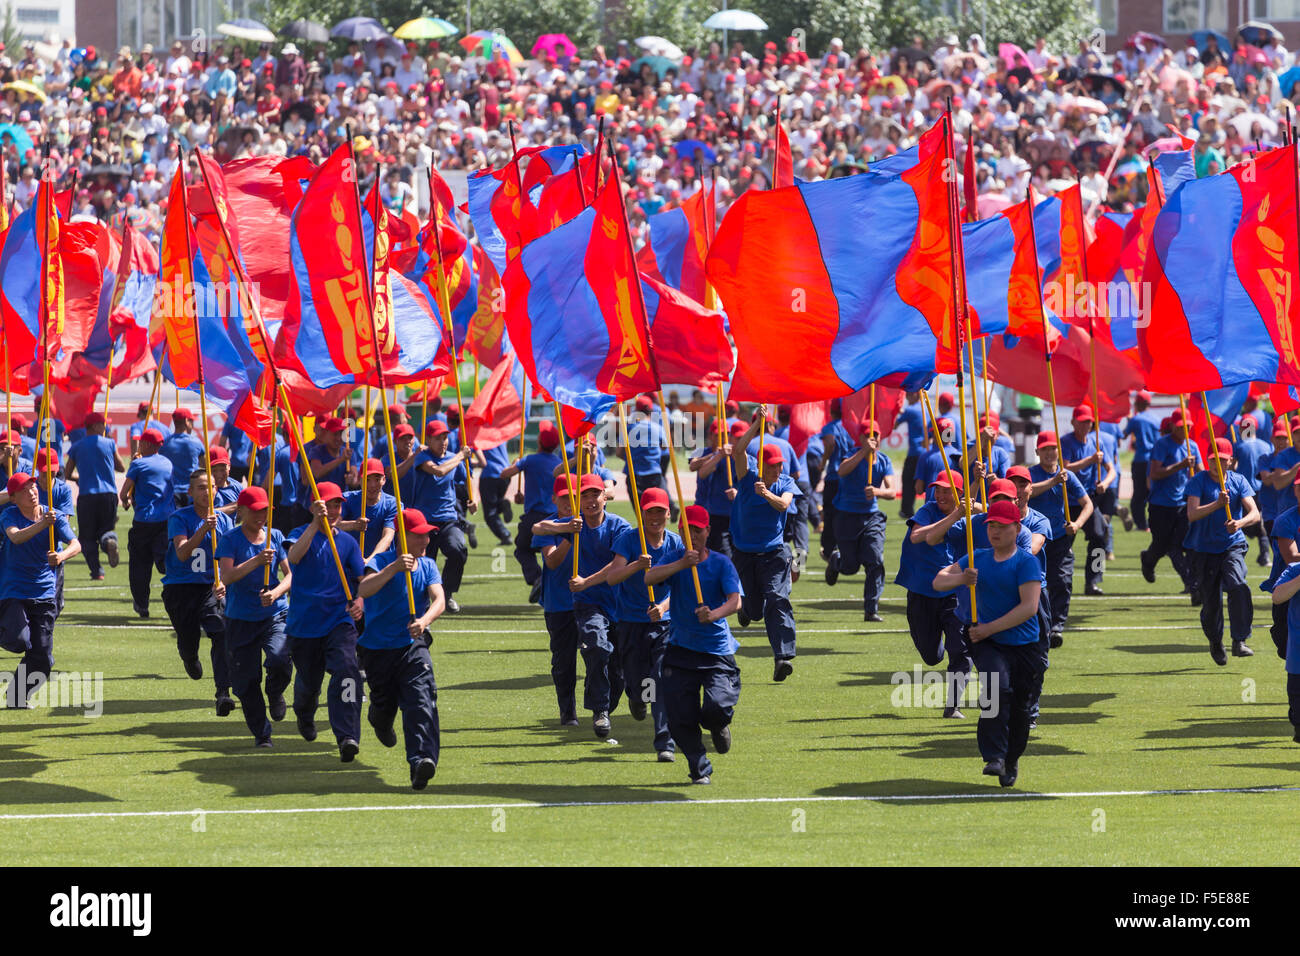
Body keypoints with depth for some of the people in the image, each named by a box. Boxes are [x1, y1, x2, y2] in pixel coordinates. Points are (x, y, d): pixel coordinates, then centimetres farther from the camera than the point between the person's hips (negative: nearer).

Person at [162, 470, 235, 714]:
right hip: (181, 587, -1)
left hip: (212, 587, 1)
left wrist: (224, 582, -18)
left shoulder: (224, 520, 5)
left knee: (222, 634, -21)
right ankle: (191, 660, 46)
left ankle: (223, 694, -27)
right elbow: (182, 553, -18)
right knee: (188, 643, 5)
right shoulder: (179, 518, -5)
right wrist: (204, 530, -31)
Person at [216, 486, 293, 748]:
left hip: (275, 615, 1)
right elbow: (226, 576, -16)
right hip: (241, 619, -1)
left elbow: (290, 574, 4)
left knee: (279, 660, -25)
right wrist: (256, 561, -29)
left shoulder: (275, 537, 6)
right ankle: (261, 734, 19)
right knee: (246, 680, 1)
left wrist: (277, 592, -16)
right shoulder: (229, 539, -3)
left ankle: (275, 693, 10)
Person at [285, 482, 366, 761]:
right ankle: (304, 716, 49)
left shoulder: (348, 542, 8)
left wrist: (360, 601, -17)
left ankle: (347, 738, -30)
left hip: (340, 622, 1)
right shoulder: (301, 534, -1)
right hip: (304, 623, -1)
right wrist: (316, 523, -34)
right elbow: (294, 556, -24)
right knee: (308, 681, 12)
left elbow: (362, 579, 5)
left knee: (347, 670, -23)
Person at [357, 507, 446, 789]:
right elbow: (363, 591, -26)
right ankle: (380, 722, 51)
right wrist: (393, 569, -39)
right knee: (384, 705, 11)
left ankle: (422, 760, -34)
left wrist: (424, 621, -32)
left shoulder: (427, 566, 5)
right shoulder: (382, 561, -7)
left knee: (421, 702, -20)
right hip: (377, 648, -1)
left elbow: (439, 600, -10)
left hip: (412, 646, 1)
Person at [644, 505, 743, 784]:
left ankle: (718, 727, 19)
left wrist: (714, 614, -37)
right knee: (680, 718, -2)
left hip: (717, 650, -2)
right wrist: (681, 565, -31)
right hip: (680, 649, 2)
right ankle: (700, 770, 18)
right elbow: (650, 578, -16)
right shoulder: (675, 557, 3)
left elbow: (735, 602, -15)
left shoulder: (721, 564, -3)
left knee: (716, 708, -19)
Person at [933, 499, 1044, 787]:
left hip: (1025, 646, -1)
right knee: (998, 688, -26)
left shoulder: (1026, 562, -6)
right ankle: (994, 758, -30)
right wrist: (961, 579, -14)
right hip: (988, 644, 1)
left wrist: (990, 628, -18)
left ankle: (1011, 762, 28)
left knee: (1019, 708, 4)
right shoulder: (978, 559, 10)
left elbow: (1029, 607, -16)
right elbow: (938, 582, 9)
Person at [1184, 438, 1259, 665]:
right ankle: (1215, 644, 30)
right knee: (1211, 602, 3)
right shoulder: (1198, 482, -5)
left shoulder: (1239, 481, 1)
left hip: (1232, 546, 0)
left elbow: (1254, 513, -9)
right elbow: (1192, 514, -18)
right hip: (1204, 550, 0)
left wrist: (1240, 522, -31)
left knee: (1238, 586, -26)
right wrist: (1217, 504, -32)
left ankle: (1239, 642, -24)